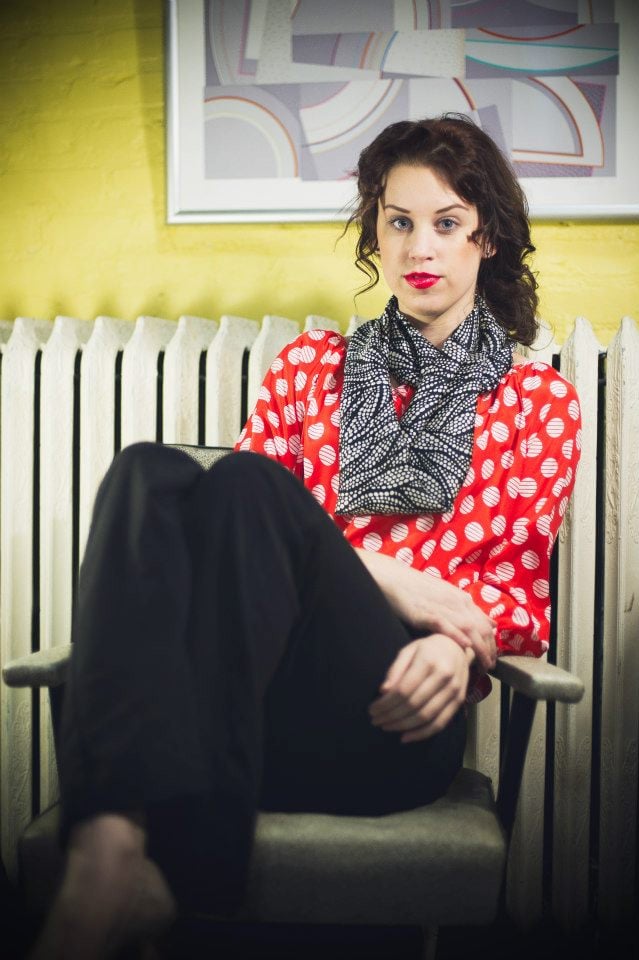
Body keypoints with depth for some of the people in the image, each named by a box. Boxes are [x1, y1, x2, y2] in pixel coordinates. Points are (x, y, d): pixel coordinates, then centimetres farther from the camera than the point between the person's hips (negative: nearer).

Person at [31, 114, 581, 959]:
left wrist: (457, 645, -13)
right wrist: (380, 574, -6)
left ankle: (183, 856, -39)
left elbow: (522, 587, 11)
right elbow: (254, 532, 13)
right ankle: (107, 845, -46)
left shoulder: (539, 401, 18)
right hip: (244, 693, 3)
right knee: (150, 472, -28)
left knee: (243, 485, -29)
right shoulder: (311, 366, 24)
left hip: (386, 722, -2)